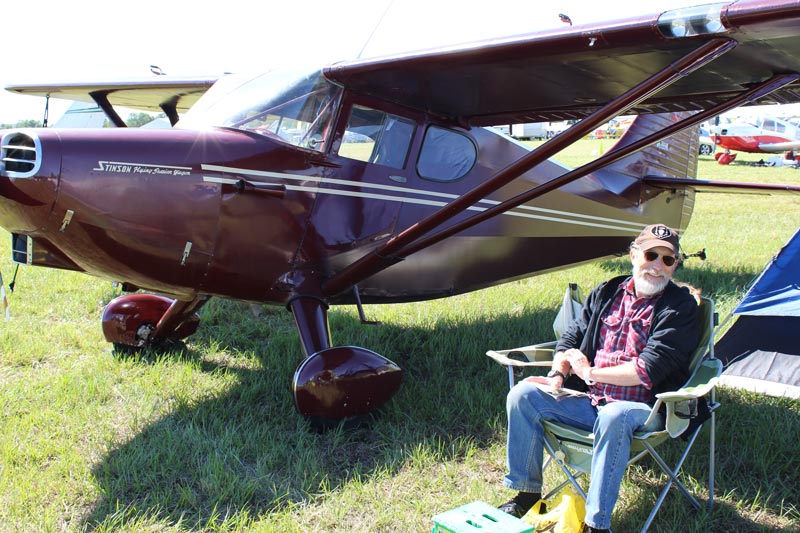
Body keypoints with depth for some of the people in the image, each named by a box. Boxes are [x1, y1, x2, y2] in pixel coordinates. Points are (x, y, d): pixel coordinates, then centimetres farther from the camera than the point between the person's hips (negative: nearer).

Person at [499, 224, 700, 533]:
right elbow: (570, 339, 15)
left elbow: (648, 370, -15)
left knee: (613, 417, -39)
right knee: (522, 395, -10)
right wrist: (558, 374, -6)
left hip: (641, 409, -5)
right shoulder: (607, 293, 12)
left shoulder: (680, 307, -4)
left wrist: (590, 373, -9)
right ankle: (526, 493, 2)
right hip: (589, 401, 6)